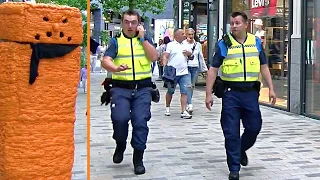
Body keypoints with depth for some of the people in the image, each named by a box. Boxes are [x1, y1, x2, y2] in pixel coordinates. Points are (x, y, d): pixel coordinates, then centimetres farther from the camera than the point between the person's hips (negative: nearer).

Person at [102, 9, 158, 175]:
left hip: (142, 88, 1)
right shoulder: (116, 41, 7)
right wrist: (116, 68, -29)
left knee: (140, 122, -7)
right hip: (121, 88, -1)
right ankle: (120, 145, 13)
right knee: (120, 118, -19)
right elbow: (106, 61, -7)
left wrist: (142, 38, -6)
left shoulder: (145, 39, 13)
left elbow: (153, 57, -4)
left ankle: (138, 159, 7)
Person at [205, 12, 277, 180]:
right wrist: (208, 93, -6)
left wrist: (271, 89, 6)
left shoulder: (256, 42, 7)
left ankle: (241, 150, 38)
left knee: (254, 127, 8)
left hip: (251, 92, 3)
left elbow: (263, 67, 12)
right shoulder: (224, 44, -2)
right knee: (231, 132, 0)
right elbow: (213, 69, -1)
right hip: (231, 92, -2)